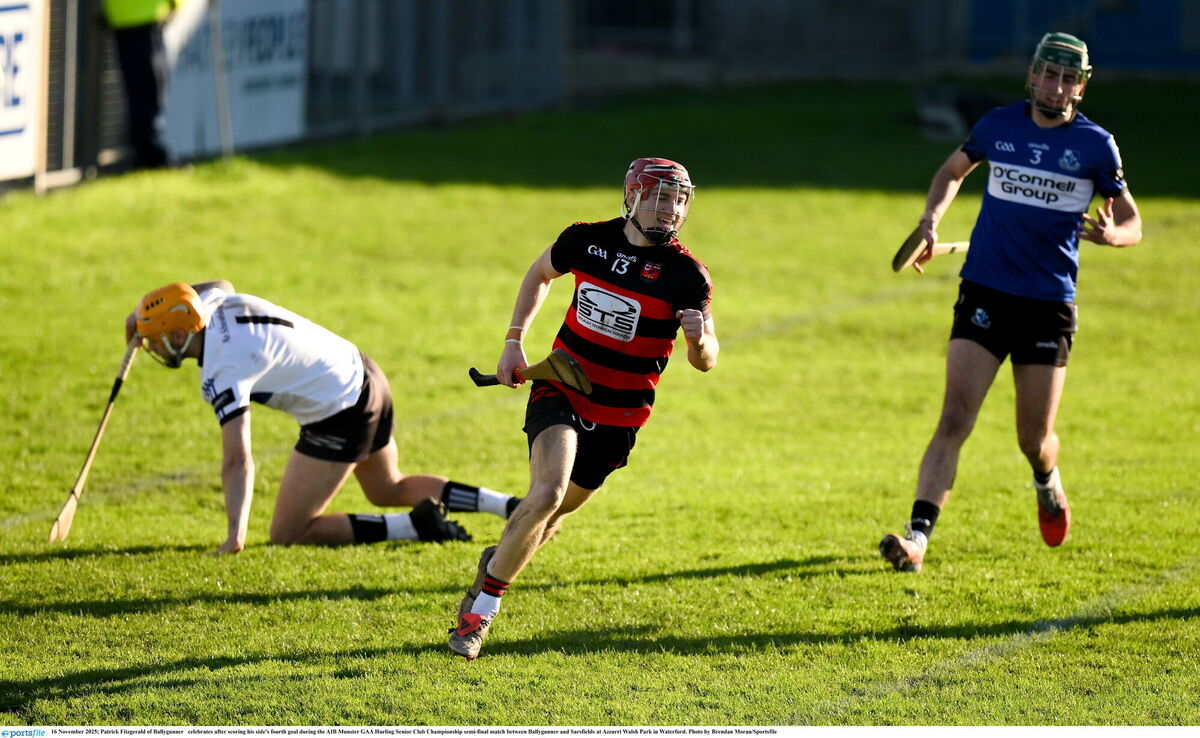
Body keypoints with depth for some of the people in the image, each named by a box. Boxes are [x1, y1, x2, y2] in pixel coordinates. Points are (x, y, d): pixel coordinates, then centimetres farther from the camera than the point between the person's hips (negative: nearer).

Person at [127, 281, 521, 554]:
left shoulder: (222, 373, -24)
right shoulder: (214, 301, -1)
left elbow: (238, 462, -33)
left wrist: (235, 535, -38)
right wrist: (148, 313, 24)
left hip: (340, 415, -10)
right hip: (361, 374, 10)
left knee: (288, 535, 0)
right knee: (389, 490, 32)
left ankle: (417, 525, -8)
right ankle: (512, 507, 23)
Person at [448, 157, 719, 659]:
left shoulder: (685, 275, -11)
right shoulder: (587, 240, -5)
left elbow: (706, 362, -9)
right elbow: (540, 273, 17)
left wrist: (700, 339, -33)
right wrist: (514, 341, 11)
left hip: (618, 417, 1)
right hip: (560, 392, -1)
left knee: (555, 510, 10)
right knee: (548, 493, -23)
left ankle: (497, 563, 44)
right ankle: (482, 608, -12)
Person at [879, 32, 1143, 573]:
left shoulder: (1095, 145, -1)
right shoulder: (998, 126, 3)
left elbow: (1132, 224, 5)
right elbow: (954, 170, 23)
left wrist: (1110, 235, -19)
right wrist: (931, 219, 5)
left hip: (1049, 305, -1)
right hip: (983, 294, 1)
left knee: (1034, 441, 5)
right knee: (954, 420, -13)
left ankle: (1048, 485, 42)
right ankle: (917, 537, -20)